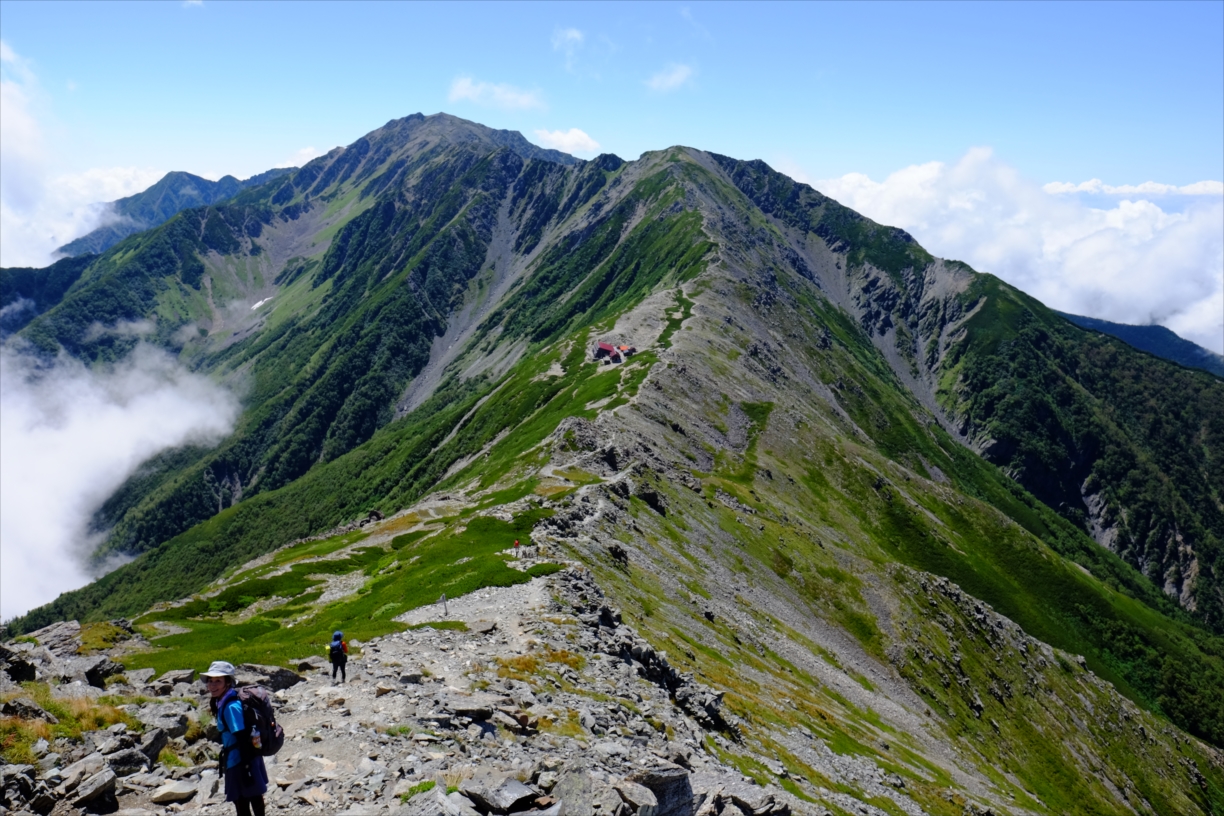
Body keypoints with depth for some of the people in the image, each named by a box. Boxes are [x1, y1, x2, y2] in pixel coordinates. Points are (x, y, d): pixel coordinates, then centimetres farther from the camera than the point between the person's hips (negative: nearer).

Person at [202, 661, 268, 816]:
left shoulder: (231, 706, -24)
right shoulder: (223, 702, 4)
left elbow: (242, 739, -24)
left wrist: (246, 767, -22)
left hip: (239, 762, -9)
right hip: (246, 758, 9)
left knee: (242, 804, 3)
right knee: (254, 796, 22)